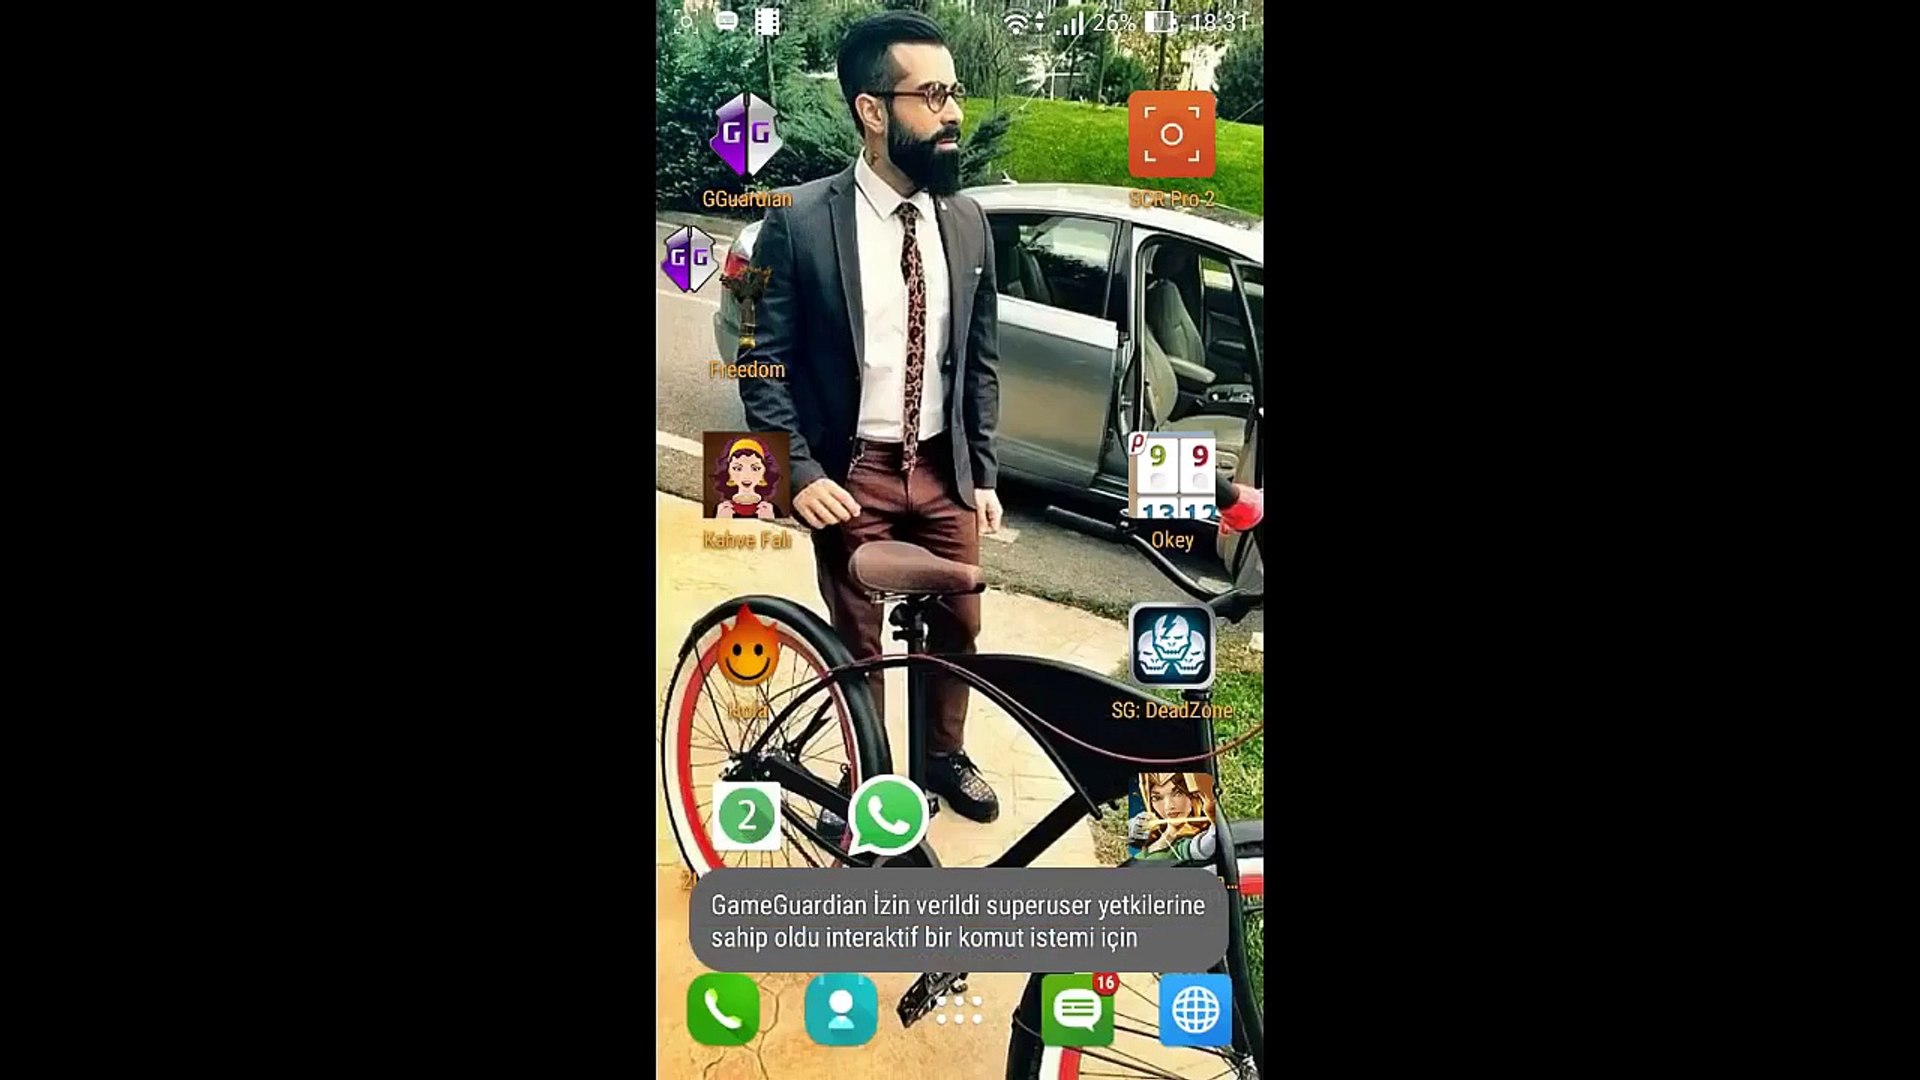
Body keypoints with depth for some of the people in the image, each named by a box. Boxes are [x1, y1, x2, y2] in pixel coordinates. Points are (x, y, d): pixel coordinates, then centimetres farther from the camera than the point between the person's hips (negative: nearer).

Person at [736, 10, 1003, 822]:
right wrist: (800, 473, -17)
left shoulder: (968, 222, 0)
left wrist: (983, 472, 6)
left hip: (944, 467, 4)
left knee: (957, 626, 15)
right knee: (859, 642, 11)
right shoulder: (800, 222, -14)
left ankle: (944, 756, 40)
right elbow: (763, 365, -9)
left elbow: (981, 360, 8)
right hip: (851, 473, -4)